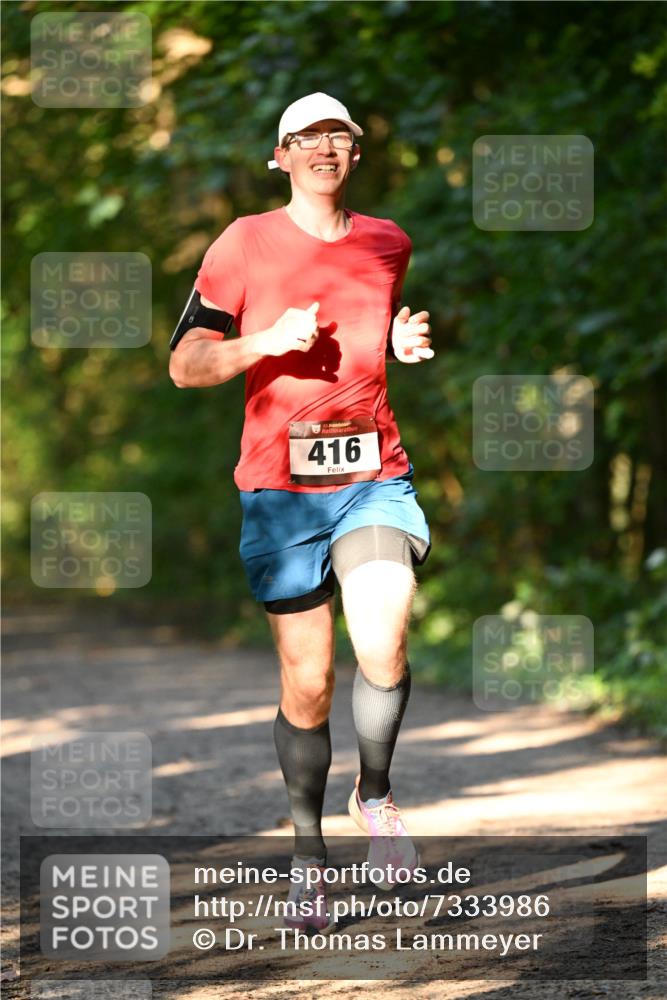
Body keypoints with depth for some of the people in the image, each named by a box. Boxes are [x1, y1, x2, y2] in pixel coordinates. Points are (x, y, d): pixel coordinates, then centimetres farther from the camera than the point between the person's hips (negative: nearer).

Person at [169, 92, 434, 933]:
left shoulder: (387, 244, 11)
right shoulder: (244, 244, 1)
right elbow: (185, 365, 1)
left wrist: (402, 345, 6)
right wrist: (265, 341, -16)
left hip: (375, 477, 2)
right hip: (280, 485, -1)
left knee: (383, 644, -22)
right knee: (306, 684, 0)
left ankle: (374, 795, 5)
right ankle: (308, 853, 19)